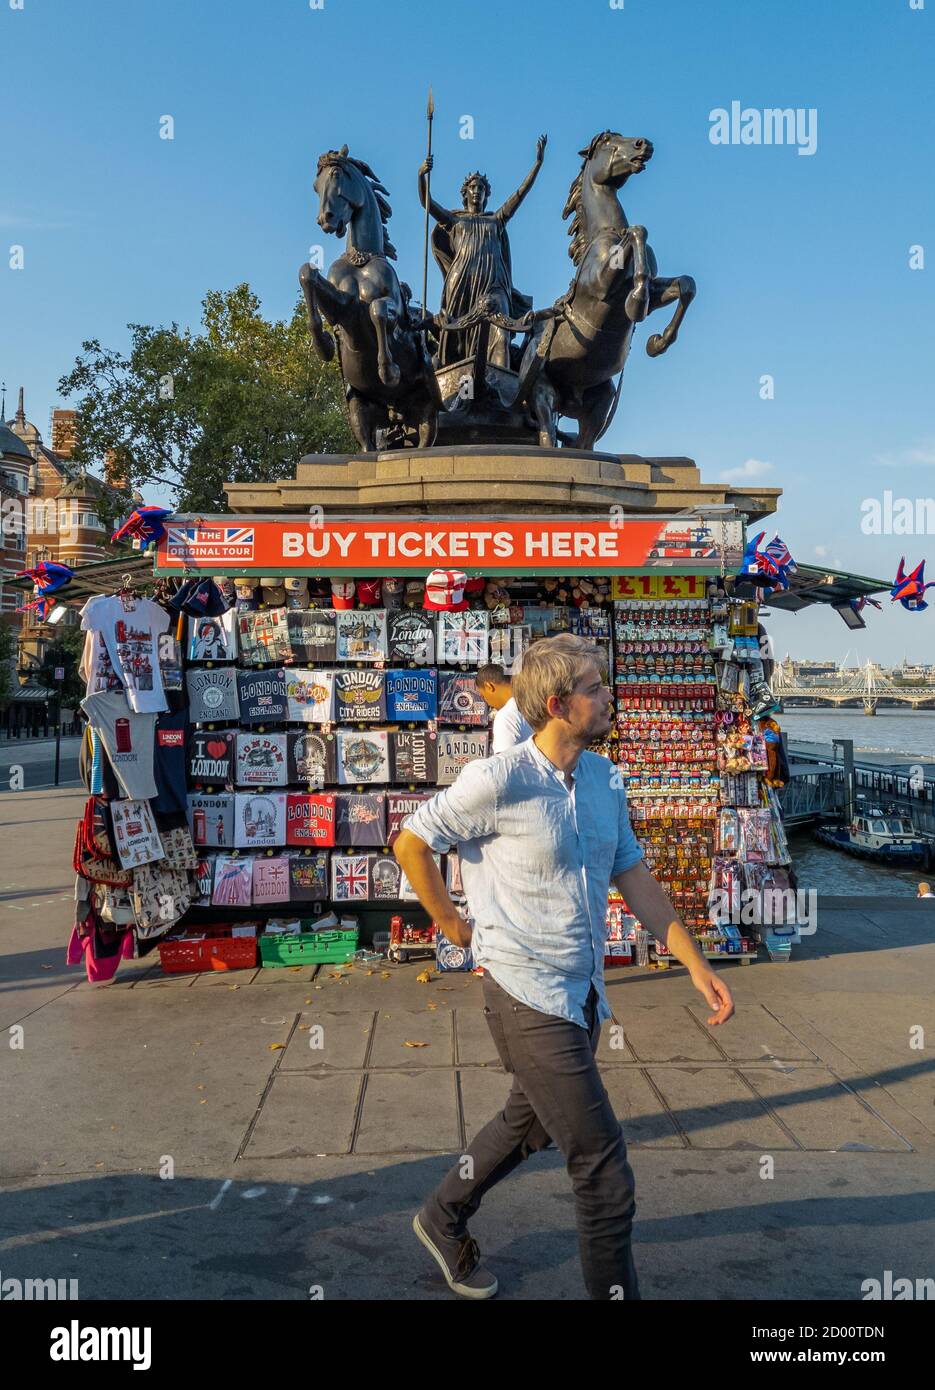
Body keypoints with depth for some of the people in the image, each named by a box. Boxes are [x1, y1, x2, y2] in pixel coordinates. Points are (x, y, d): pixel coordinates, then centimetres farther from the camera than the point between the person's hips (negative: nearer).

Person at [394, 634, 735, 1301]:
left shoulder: (605, 778, 3)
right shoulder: (499, 780, -20)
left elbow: (634, 877, 9)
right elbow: (411, 843, -9)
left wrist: (697, 964, 5)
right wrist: (453, 925, -1)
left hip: (584, 994, 8)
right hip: (530, 1000, -8)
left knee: (529, 1124, 27)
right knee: (605, 1174, -3)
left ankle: (444, 1219, 50)